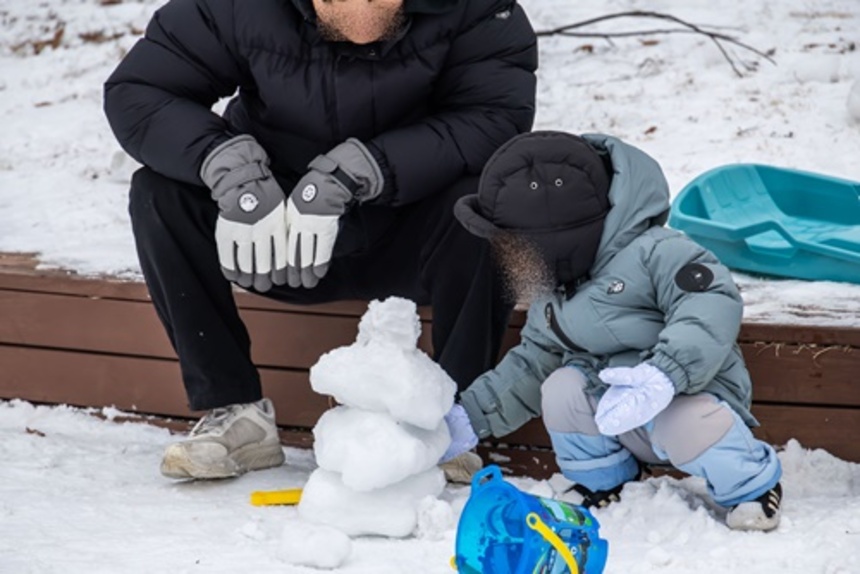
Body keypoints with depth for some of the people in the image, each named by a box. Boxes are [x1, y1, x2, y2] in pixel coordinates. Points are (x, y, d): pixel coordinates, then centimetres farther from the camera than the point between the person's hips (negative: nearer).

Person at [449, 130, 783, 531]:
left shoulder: (652, 253, -23)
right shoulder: (551, 300, 6)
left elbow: (712, 307, -35)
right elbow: (531, 364, 17)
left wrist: (663, 376, -47)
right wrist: (471, 416, 9)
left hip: (691, 394, -6)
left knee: (682, 422, -37)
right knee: (561, 389, -18)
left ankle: (751, 486, -9)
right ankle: (599, 483, 6)